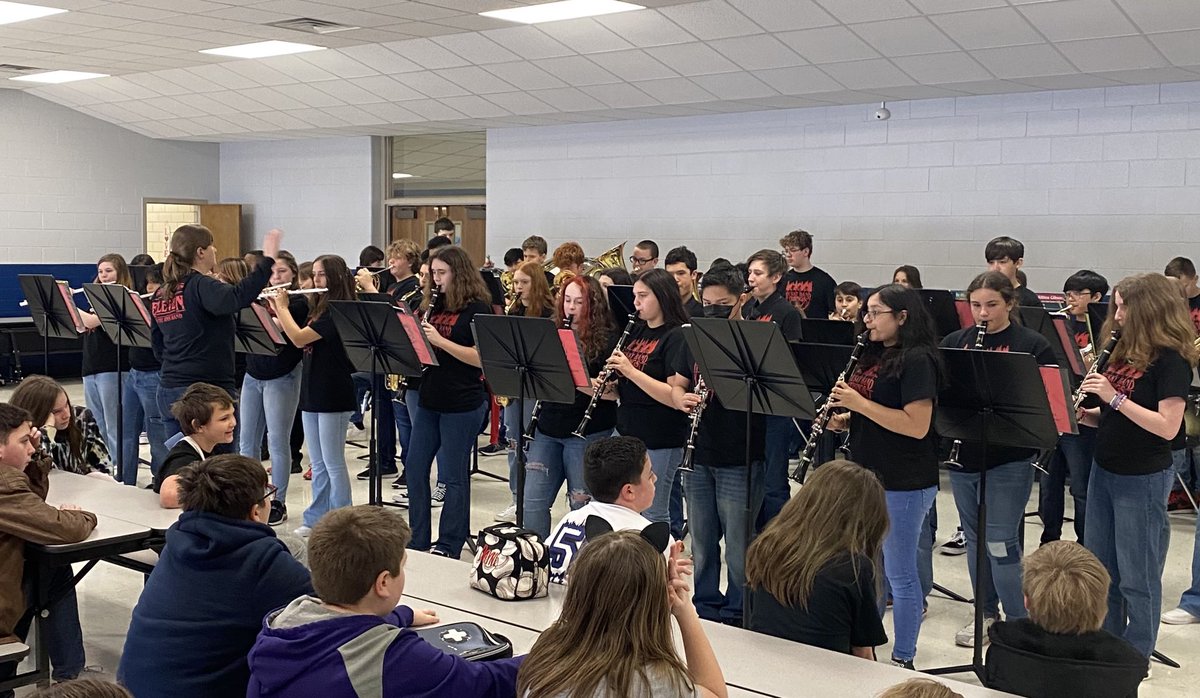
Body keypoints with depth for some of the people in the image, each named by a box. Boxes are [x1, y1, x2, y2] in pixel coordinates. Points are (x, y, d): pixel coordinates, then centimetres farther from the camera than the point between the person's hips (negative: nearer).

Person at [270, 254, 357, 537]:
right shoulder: (322, 308, 14)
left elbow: (299, 338, -22)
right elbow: (296, 337, 15)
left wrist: (282, 307, -10)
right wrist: (278, 310, 6)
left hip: (333, 396, -9)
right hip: (312, 393, 9)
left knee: (333, 464, -2)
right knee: (318, 464, 14)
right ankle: (317, 520, 22)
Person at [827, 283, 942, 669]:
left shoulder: (916, 360, -14)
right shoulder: (874, 356, 12)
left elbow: (917, 426, -23)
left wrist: (859, 403, -23)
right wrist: (841, 419, 1)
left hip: (904, 484, -9)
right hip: (867, 476, 9)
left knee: (899, 574, 2)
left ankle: (902, 660, 14)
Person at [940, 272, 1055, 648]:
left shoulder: (1033, 345, -4)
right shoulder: (954, 342, 8)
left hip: (1009, 458, -5)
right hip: (963, 455, 5)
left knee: (1000, 542, -5)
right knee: (974, 537, 14)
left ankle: (1018, 622, 7)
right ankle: (986, 613, 27)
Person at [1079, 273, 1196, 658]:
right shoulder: (1124, 352, 10)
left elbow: (1167, 427, -22)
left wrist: (1114, 397, -25)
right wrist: (1084, 414, -3)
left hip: (1143, 479, -8)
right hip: (1104, 471, 8)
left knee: (1137, 578, 4)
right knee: (1100, 569, 16)